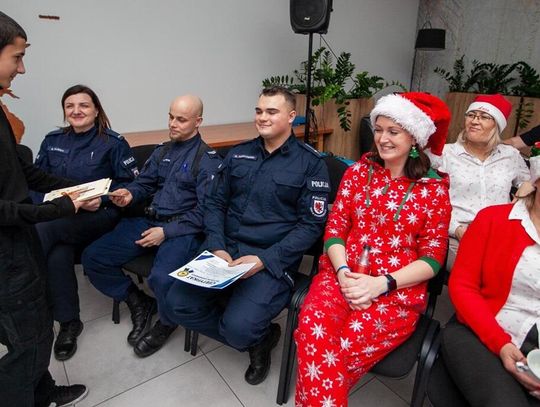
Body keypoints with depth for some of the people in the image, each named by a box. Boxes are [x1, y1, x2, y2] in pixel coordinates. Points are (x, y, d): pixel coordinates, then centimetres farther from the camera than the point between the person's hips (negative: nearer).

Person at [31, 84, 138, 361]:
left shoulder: (113, 143, 1)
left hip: (99, 216, -4)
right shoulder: (52, 140, 15)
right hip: (56, 217, 4)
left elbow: (130, 183, -2)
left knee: (46, 230, -31)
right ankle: (68, 322, -9)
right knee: (58, 256, -28)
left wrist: (103, 199, -17)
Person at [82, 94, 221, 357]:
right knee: (92, 258, -4)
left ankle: (167, 322, 3)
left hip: (182, 230, -7)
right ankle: (139, 303, 14)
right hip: (149, 221, 7)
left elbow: (205, 211, -11)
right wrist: (130, 194, -4)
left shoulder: (208, 160, -6)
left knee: (161, 278, -34)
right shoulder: (162, 151, 16)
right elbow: (144, 183, 20)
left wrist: (166, 232, -16)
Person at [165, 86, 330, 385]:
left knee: (237, 327, -25)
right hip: (225, 249, 6)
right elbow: (215, 203, 12)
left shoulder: (310, 163, -2)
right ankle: (258, 339, 10)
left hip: (274, 260, -5)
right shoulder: (238, 154, 12)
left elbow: (311, 224, -7)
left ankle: (254, 335, 16)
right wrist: (217, 248, -5)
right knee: (177, 304, -9)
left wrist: (264, 260, -17)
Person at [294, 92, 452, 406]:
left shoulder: (434, 189, 2)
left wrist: (381, 283, -15)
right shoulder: (359, 171, 9)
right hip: (342, 274, 2)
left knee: (344, 347, -27)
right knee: (313, 325, -30)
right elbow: (335, 228, 5)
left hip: (398, 291, -2)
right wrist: (343, 273, -13)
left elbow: (432, 259, -1)